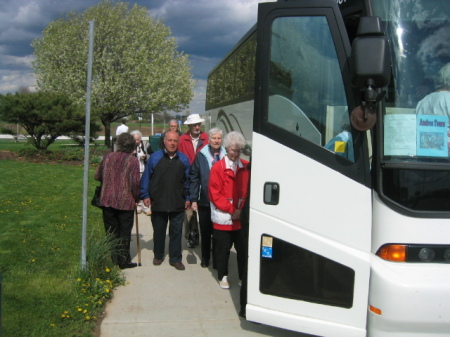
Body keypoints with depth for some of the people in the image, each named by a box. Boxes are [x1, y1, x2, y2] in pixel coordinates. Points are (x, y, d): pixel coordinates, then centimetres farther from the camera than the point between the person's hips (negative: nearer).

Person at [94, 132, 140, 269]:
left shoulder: (108, 157, 4)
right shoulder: (132, 160, -9)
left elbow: (97, 176, 12)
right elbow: (135, 182, -15)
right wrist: (136, 198, 1)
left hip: (107, 200, 4)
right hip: (126, 202, -3)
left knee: (111, 232, 13)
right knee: (124, 233, 8)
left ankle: (112, 260, 17)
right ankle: (123, 261, 12)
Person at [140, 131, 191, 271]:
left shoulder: (184, 159, 2)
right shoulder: (155, 157, -2)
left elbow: (188, 180, 8)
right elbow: (146, 177, 2)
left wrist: (188, 198, 5)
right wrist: (145, 195, -2)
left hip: (178, 204, 1)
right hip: (158, 203, 0)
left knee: (176, 232, 7)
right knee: (158, 231, 14)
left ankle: (175, 258, 17)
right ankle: (158, 255, 30)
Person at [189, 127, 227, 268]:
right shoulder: (201, 156, 0)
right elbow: (194, 178, -1)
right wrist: (193, 199, -6)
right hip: (204, 202, 1)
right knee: (205, 232, 13)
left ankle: (217, 259, 24)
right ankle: (205, 258, 29)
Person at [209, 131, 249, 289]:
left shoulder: (246, 167, 3)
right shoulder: (218, 167, -5)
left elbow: (249, 192, 3)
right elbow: (215, 194, -8)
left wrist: (242, 210, -10)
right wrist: (232, 209, -12)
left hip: (242, 217, 2)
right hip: (223, 218, -2)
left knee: (243, 248, 8)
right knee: (223, 248, 10)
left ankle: (243, 277, 23)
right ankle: (223, 276, 27)